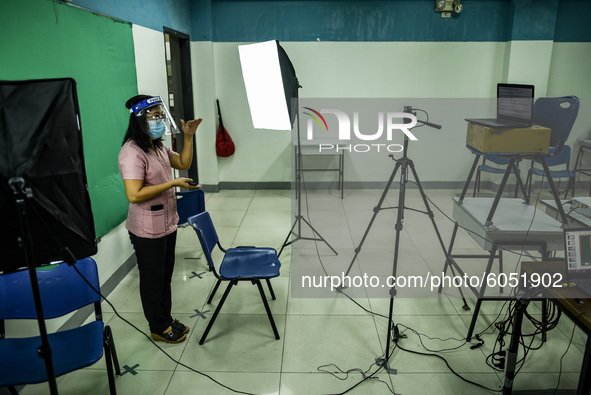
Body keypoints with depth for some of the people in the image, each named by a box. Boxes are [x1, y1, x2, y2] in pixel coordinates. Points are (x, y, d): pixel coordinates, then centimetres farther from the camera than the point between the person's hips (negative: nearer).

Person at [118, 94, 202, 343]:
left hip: (167, 224, 9)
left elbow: (183, 163, 17)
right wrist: (173, 183, -26)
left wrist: (188, 137, 4)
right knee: (153, 280, 10)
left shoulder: (158, 146, 7)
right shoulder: (132, 152, -23)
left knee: (166, 275, 21)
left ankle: (166, 320, 39)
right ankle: (159, 329, 29)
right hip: (147, 231, -9)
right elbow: (134, 195, -29)